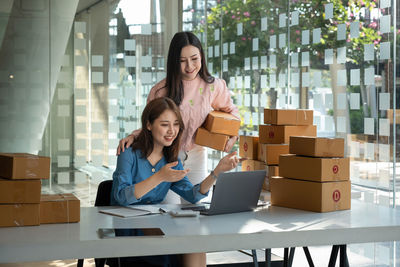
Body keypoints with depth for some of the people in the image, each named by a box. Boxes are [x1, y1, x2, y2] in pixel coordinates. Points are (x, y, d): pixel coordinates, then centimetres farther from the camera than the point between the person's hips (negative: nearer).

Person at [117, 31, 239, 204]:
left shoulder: (214, 86, -3)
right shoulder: (161, 91, -10)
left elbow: (231, 112, 14)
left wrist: (232, 135, -4)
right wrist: (132, 137, -18)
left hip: (196, 156, 3)